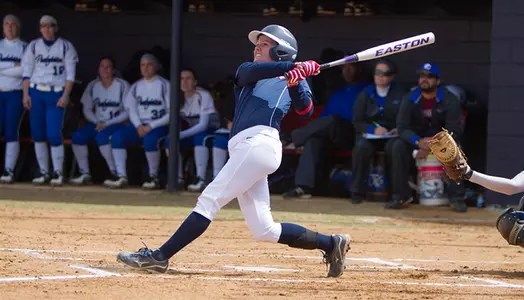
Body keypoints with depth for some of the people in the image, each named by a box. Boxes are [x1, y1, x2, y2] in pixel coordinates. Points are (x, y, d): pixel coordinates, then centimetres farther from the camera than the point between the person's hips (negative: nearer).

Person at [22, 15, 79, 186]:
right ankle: (43, 173, 9)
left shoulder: (65, 47, 4)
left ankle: (58, 173, -3)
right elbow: (27, 72, 7)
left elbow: (70, 74, 0)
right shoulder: (33, 47, 9)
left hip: (57, 94, -3)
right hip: (36, 93, 3)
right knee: (38, 134, 2)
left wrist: (65, 95, -10)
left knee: (54, 134, -12)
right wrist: (26, 94, -4)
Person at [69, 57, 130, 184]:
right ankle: (85, 174, -16)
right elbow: (87, 109, 12)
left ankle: (115, 173, -28)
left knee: (101, 136, -35)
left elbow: (127, 112, -8)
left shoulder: (122, 85, -4)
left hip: (117, 124, -5)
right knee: (78, 136, -20)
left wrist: (107, 124, -15)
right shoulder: (93, 86, 9)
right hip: (98, 123, 5)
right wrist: (97, 122, -7)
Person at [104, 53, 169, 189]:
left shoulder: (164, 85, 0)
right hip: (140, 125, 5)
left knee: (149, 139, -37)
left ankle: (154, 177, -20)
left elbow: (171, 113, -5)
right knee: (117, 136, -21)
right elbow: (131, 109, 12)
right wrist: (138, 126, -9)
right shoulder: (136, 86, 15)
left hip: (159, 126, -5)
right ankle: (122, 177, -26)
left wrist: (151, 126, -13)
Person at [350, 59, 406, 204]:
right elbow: (357, 122, 5)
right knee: (361, 147, -33)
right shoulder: (365, 95, 10)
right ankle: (357, 191, -25)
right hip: (369, 134, 1)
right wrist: (373, 129, -13)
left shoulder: (400, 94, 7)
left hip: (392, 135, -1)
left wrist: (400, 130, -17)